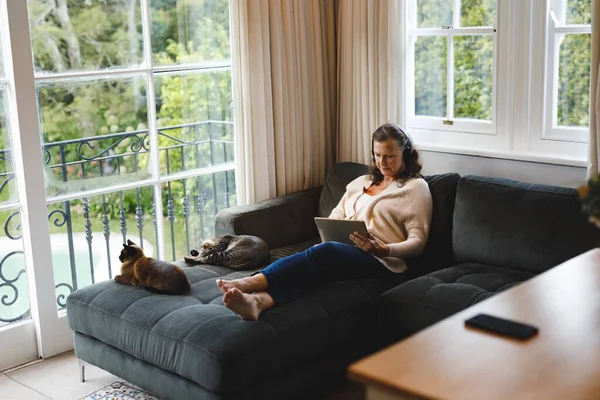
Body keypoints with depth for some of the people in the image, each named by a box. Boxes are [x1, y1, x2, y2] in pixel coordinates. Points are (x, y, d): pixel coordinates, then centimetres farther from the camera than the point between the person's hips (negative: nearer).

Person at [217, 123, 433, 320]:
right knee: (313, 269, -33)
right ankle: (257, 301, -60)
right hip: (344, 250, 5)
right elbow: (335, 216, 24)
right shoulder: (361, 182, 27)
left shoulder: (416, 187, 9)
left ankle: (249, 283, -48)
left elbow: (417, 242, 1)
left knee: (325, 252, -36)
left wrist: (383, 250, -17)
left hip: (382, 261, -5)